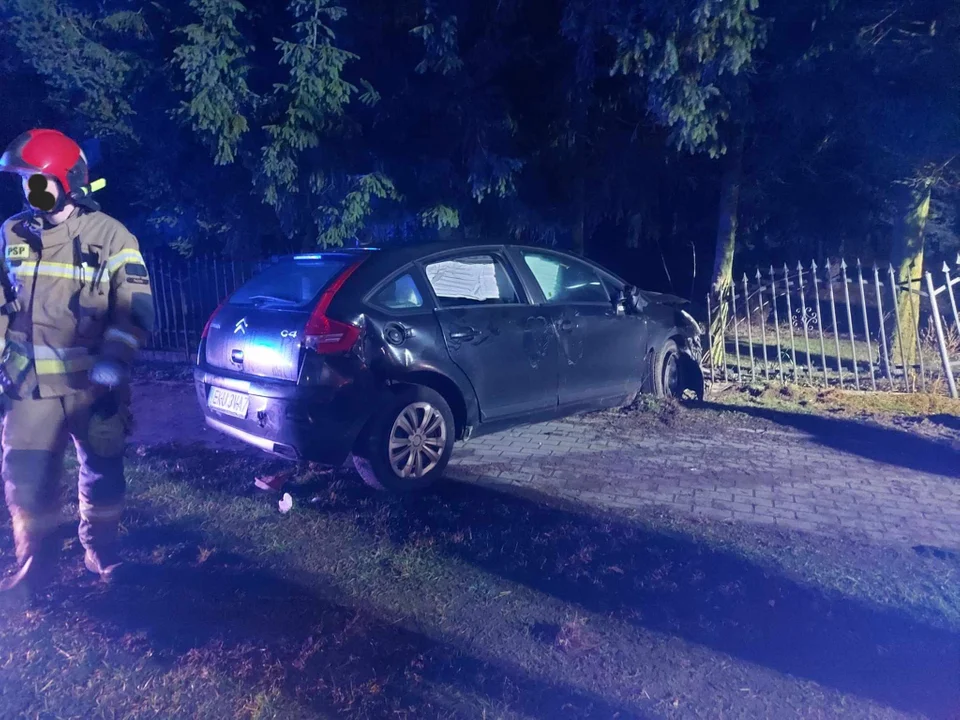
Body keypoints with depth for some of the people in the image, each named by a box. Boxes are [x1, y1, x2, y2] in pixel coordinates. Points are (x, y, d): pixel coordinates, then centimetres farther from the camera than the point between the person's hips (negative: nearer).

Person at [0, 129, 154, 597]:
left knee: (102, 472, 10)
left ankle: (100, 551, 32)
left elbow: (136, 307, -10)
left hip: (95, 384, -2)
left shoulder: (110, 235, -6)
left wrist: (114, 358, -21)